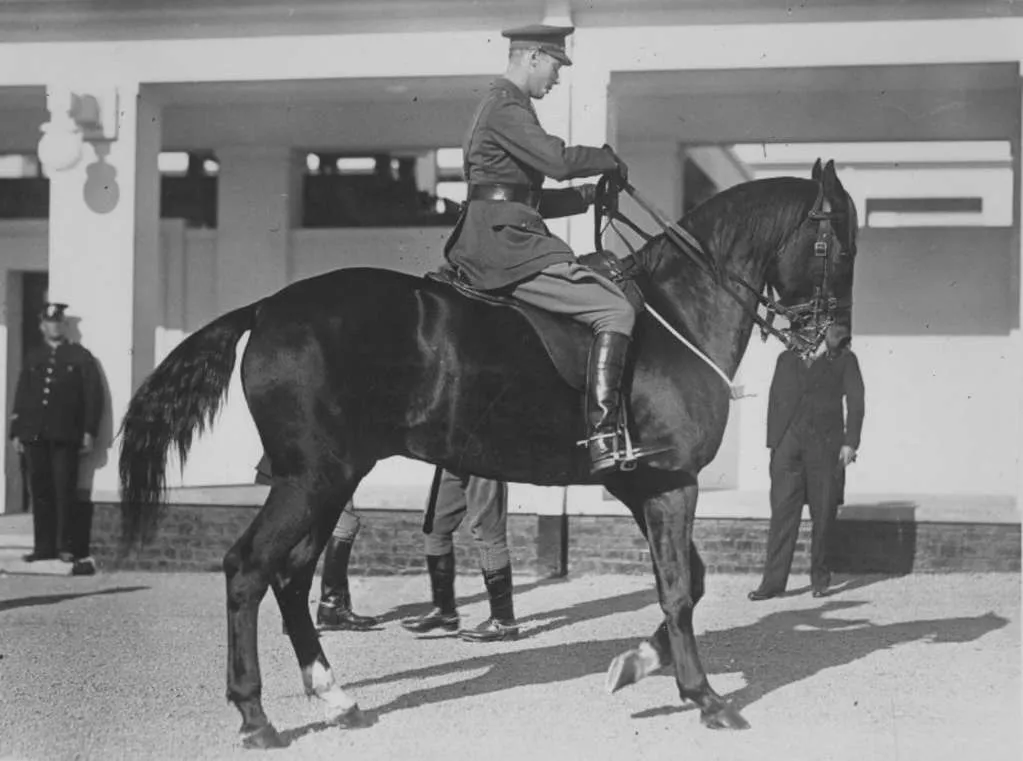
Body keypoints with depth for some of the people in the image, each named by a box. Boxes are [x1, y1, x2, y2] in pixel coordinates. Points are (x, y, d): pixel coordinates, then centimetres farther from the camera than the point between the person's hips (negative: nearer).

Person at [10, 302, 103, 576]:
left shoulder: (80, 356, 6)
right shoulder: (33, 358, 17)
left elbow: (94, 395, 1)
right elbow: (21, 397, 16)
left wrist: (89, 431, -6)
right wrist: (17, 431, 9)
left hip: (65, 435, -4)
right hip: (35, 435, 4)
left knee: (65, 490, -7)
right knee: (40, 491, 3)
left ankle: (69, 546, -4)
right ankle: (44, 546, 8)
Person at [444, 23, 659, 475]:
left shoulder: (501, 106, 26)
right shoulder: (506, 107, -8)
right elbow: (559, 160, -21)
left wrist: (590, 195, 19)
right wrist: (609, 160, -3)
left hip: (488, 245, 11)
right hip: (505, 244, -11)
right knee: (615, 311, -17)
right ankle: (603, 438, -25)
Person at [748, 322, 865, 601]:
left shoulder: (844, 361, 10)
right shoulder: (787, 359, 17)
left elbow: (855, 402, 5)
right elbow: (774, 401, 15)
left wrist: (850, 442, -4)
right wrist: (773, 442, 6)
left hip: (826, 446, -1)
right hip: (788, 445, 1)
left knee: (823, 513, 1)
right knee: (782, 512, -5)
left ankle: (820, 575, 15)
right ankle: (773, 581, -6)